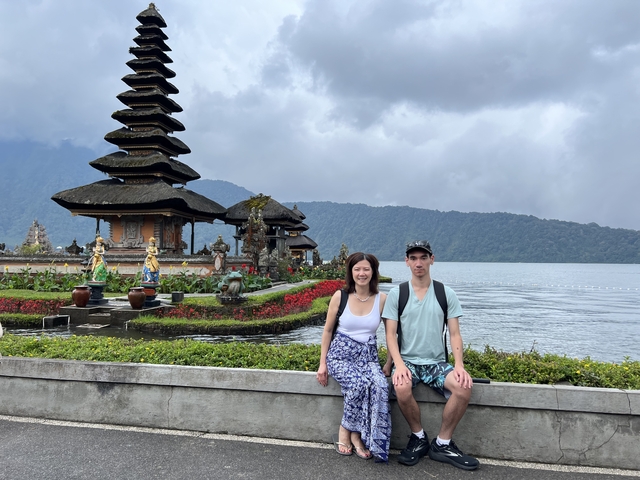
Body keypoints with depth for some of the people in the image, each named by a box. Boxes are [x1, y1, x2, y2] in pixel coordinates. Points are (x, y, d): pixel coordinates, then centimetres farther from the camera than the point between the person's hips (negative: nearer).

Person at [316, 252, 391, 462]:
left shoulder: (382, 299, -2)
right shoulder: (340, 296, -5)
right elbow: (328, 330, 3)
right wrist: (322, 363, 1)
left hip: (368, 355, 2)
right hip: (341, 353, -2)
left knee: (380, 386, -29)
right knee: (359, 384, -31)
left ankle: (355, 434, -11)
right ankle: (346, 432, -6)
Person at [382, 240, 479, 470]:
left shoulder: (447, 294, 3)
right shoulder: (396, 293, 0)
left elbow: (454, 334, 1)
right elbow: (390, 334, -4)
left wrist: (459, 364, -16)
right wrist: (398, 364, -21)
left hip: (437, 363, 2)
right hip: (407, 360, -1)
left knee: (464, 387, -28)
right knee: (402, 388, -34)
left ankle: (442, 444, -4)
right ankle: (418, 438, -3)